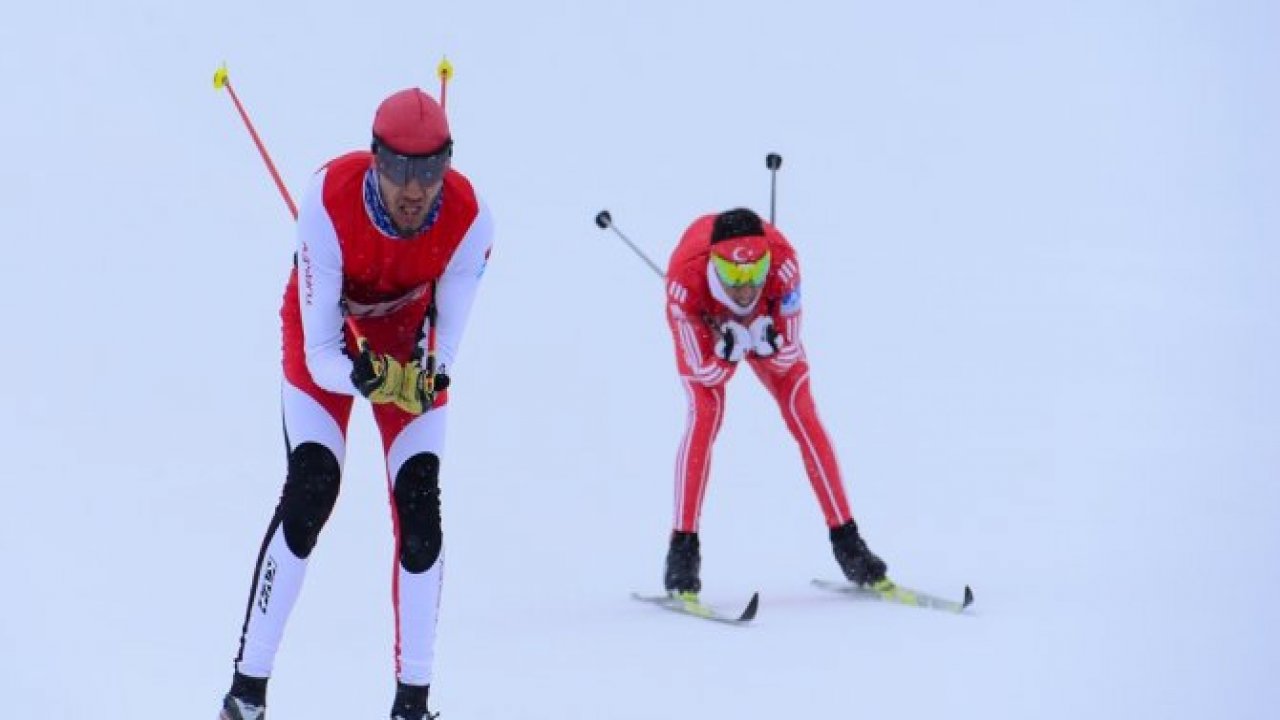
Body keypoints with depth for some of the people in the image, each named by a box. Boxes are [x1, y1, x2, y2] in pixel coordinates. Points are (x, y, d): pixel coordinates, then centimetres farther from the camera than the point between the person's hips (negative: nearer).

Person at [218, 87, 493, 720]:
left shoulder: (467, 219, -28)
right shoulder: (329, 202, -35)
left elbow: (447, 332, -17)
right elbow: (320, 353, -32)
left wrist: (428, 375, -37)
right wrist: (367, 378, -51)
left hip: (408, 337, 2)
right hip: (327, 336, -2)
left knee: (420, 512, -10)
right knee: (310, 494, -18)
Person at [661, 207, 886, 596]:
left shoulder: (782, 261, -39)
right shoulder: (686, 280, -41)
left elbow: (790, 356, -27)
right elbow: (703, 371, -30)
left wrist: (767, 343, -47)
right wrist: (729, 350, -49)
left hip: (765, 322, 2)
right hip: (704, 326, -2)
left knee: (803, 415, -11)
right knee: (704, 415, -23)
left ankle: (845, 539, -2)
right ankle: (683, 549, -18)